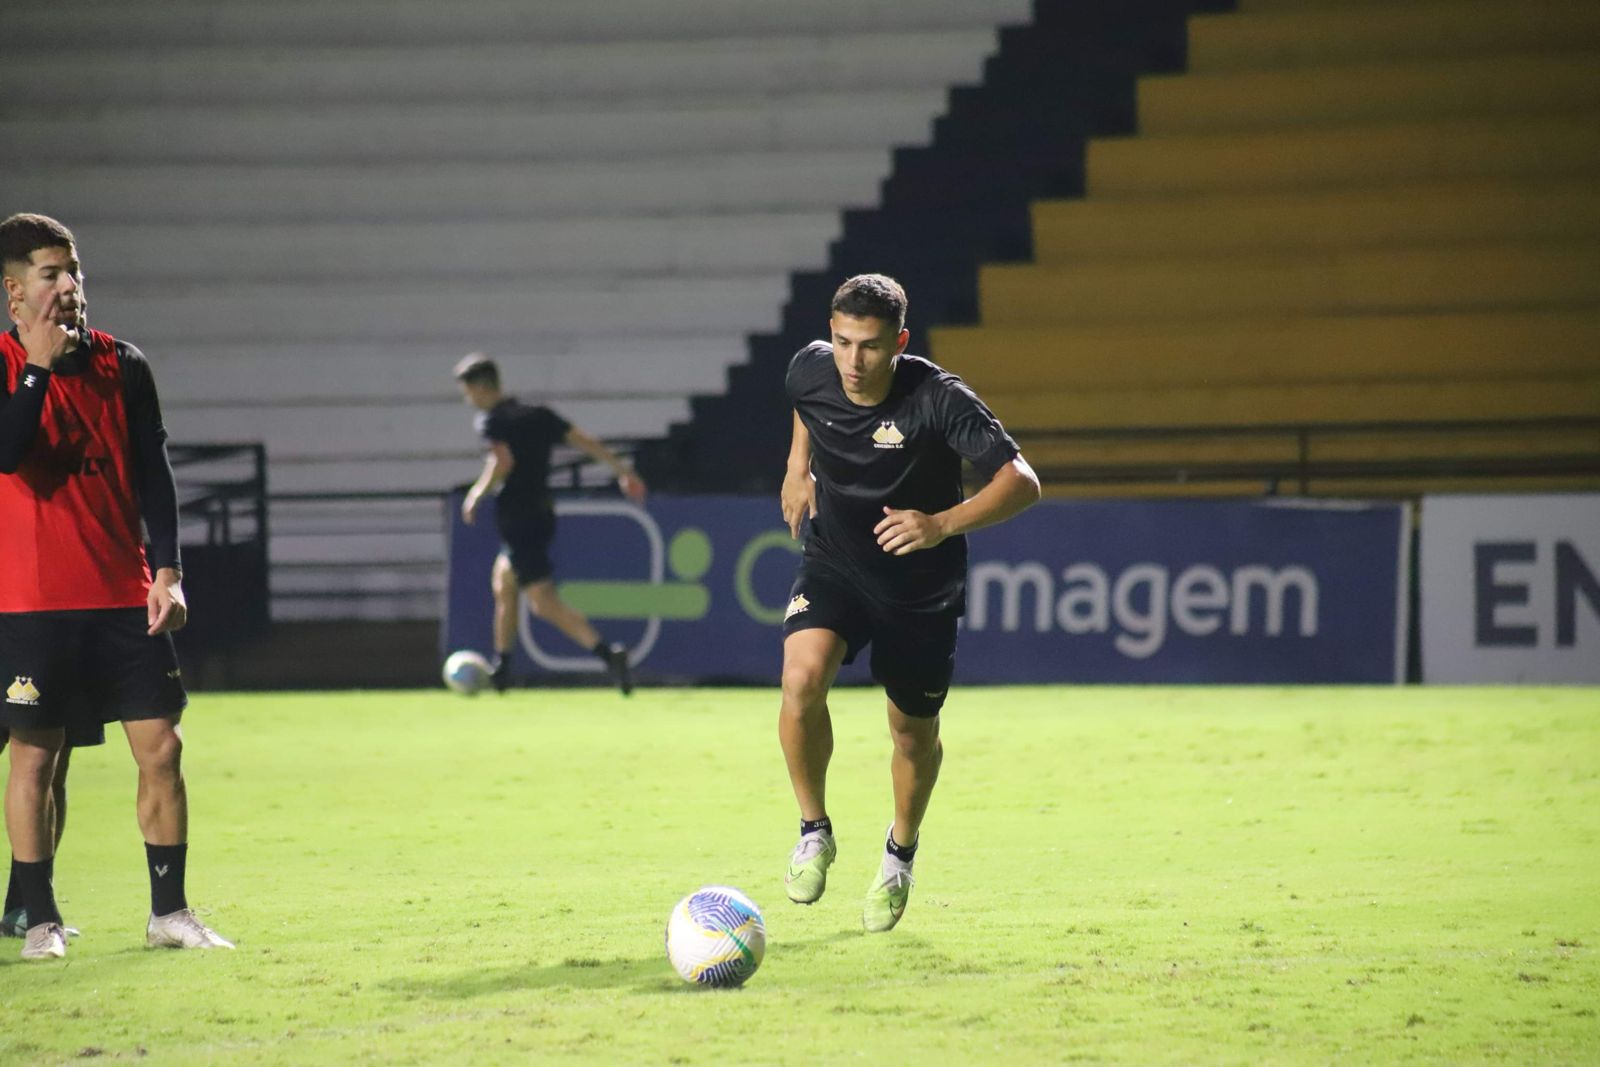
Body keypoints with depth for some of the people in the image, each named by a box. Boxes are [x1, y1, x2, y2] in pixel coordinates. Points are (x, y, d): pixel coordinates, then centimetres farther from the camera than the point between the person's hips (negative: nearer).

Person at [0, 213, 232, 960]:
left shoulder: (121, 365, 7)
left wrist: (167, 570, 1)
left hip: (125, 597, 3)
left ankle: (169, 911, 8)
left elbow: (153, 472, 9)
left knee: (161, 747, 0)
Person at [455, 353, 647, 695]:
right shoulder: (537, 414, 12)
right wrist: (624, 471, 8)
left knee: (543, 602, -13)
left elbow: (502, 462, -24)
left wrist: (476, 495, -11)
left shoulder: (492, 421, -8)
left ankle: (607, 653, -29)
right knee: (503, 584, 25)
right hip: (543, 513, 9)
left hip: (517, 521, -9)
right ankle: (501, 669, 31)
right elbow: (586, 442, 7)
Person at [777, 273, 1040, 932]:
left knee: (913, 733, 11)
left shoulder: (939, 400, -27)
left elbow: (1021, 483, -30)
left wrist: (941, 525, -42)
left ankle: (900, 852, 42)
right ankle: (814, 832, -4)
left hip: (921, 587, -2)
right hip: (833, 566, 2)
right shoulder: (811, 371, -14)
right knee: (802, 677, -26)